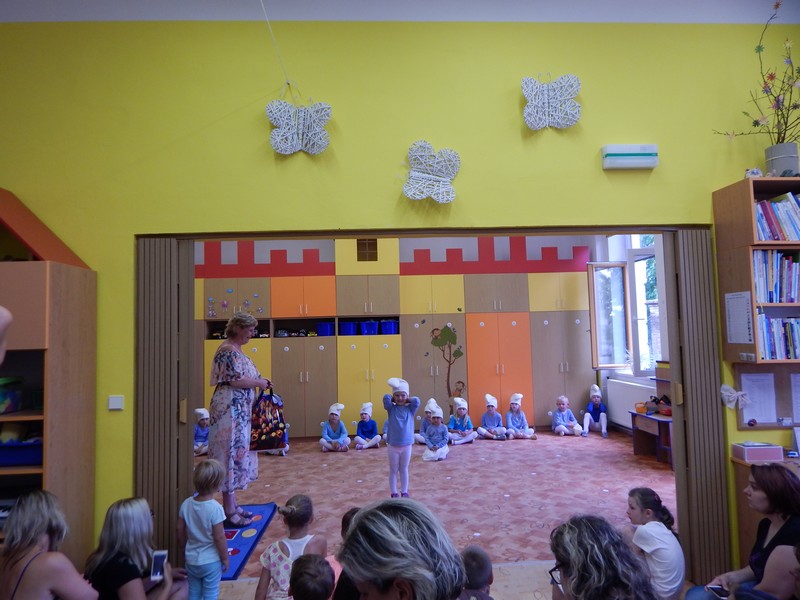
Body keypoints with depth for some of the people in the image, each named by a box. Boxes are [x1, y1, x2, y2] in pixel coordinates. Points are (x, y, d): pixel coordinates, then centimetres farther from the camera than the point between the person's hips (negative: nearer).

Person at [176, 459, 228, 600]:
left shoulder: (186, 504, -8)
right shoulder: (215, 508, -24)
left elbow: (180, 531, 2)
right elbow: (219, 537, -19)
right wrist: (225, 558, -5)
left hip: (191, 559, 5)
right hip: (211, 561, -5)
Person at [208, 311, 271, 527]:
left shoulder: (236, 350, 15)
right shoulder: (228, 351, -15)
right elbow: (235, 380, -22)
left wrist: (259, 381, 7)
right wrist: (259, 382, -10)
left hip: (239, 410, 10)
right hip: (230, 410, -10)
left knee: (236, 453, 14)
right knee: (231, 454, -4)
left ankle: (231, 505, 24)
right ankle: (229, 512, 4)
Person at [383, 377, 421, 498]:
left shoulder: (410, 408, -2)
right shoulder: (391, 408, -5)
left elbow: (416, 400, -20)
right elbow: (386, 397, -21)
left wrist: (407, 400, -6)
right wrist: (393, 399, -3)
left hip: (406, 445, 1)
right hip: (393, 446, -1)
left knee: (404, 470, 15)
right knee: (393, 471, 10)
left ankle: (404, 492, 27)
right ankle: (394, 493, 21)